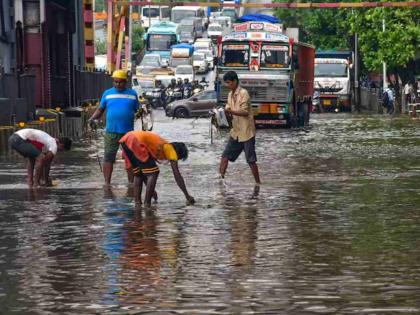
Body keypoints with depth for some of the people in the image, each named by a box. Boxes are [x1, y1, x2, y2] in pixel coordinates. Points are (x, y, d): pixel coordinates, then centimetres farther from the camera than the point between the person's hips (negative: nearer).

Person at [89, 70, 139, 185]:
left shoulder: (132, 94, 9)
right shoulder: (107, 93, 8)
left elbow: (137, 110, 12)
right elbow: (100, 109, 9)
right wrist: (92, 118, -7)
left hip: (128, 132, 1)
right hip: (111, 132, -1)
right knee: (108, 158, -3)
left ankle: (131, 183, 14)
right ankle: (107, 183, 0)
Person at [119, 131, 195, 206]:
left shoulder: (163, 146, 32)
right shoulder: (171, 150, 11)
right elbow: (177, 174, 8)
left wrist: (150, 189, 42)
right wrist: (187, 195, 12)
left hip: (125, 140, 9)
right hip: (136, 141, -9)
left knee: (138, 173, 22)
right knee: (153, 172, 1)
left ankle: (137, 202, 16)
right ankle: (147, 203, -2)